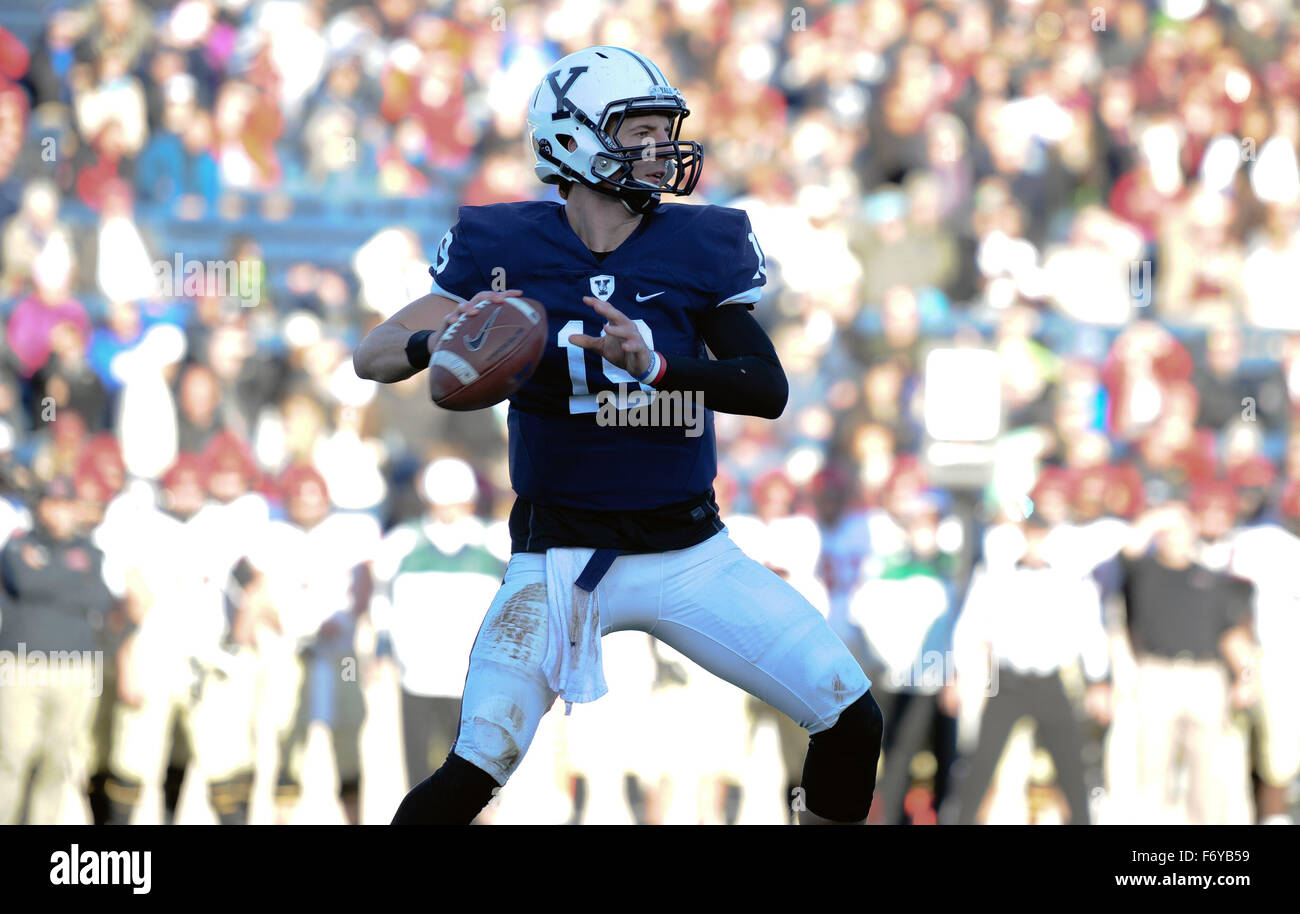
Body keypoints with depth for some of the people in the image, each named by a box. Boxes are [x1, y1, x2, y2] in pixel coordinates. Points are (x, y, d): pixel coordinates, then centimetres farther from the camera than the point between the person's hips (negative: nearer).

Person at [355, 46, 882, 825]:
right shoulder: (505, 248, -7)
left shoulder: (700, 247, -4)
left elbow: (768, 390, -13)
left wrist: (652, 364, -29)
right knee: (472, 775, -15)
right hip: (562, 555, -2)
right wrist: (438, 343, -30)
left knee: (853, 724, -4)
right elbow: (372, 355, -7)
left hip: (690, 549, 2)